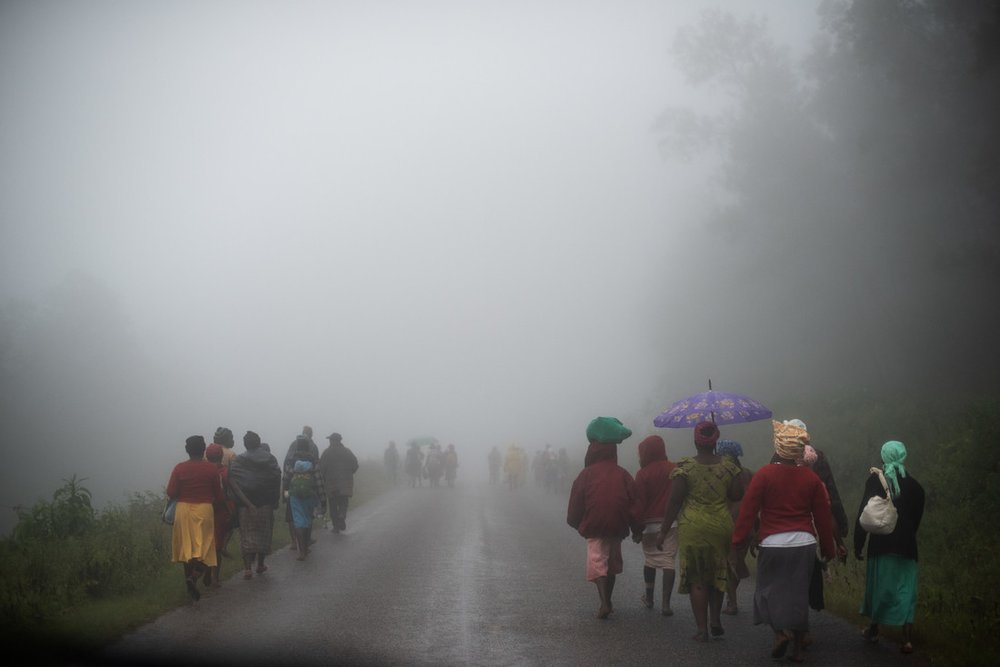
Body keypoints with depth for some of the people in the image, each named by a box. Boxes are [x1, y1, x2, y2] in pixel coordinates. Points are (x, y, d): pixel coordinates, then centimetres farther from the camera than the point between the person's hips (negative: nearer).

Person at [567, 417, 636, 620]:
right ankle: (607, 601, 28)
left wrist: (577, 524, 13)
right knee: (612, 563, 18)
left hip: (594, 528, -3)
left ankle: (605, 603, -22)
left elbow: (575, 507, -3)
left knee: (597, 562, -5)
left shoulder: (586, 475, -4)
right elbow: (634, 505, 2)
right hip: (617, 527, 3)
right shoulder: (623, 475, 1)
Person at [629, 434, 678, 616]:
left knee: (650, 559, 17)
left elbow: (638, 504, -7)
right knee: (668, 560, 0)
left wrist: (636, 529, -2)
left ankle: (649, 598, 27)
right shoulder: (675, 470, 0)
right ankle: (666, 603, -7)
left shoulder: (643, 473, -8)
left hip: (650, 524, -1)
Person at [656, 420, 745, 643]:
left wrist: (664, 530, -4)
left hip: (693, 528, -2)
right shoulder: (728, 466, -2)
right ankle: (715, 618, 12)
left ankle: (702, 628, 4)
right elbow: (737, 495, 0)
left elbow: (674, 501, -10)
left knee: (696, 579, 5)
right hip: (721, 527, 3)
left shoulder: (685, 467, -9)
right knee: (717, 574, 21)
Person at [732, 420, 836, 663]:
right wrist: (828, 549, 14)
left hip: (773, 544, -3)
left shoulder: (764, 475, -9)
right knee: (799, 592, 11)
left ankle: (781, 630, -10)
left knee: (769, 588, 11)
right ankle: (798, 648, 13)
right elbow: (823, 516, 5)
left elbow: (748, 511, -9)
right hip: (805, 543, 3)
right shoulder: (812, 478, 1)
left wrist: (739, 540, -1)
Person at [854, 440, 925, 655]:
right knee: (905, 589, 3)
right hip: (906, 546, 1)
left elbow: (863, 515, -7)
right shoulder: (915, 486, 1)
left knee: (878, 585, 14)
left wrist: (858, 545, -2)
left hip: (880, 544, -1)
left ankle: (874, 629, 28)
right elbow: (916, 519, 9)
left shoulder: (875, 481, -5)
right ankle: (907, 638, -8)